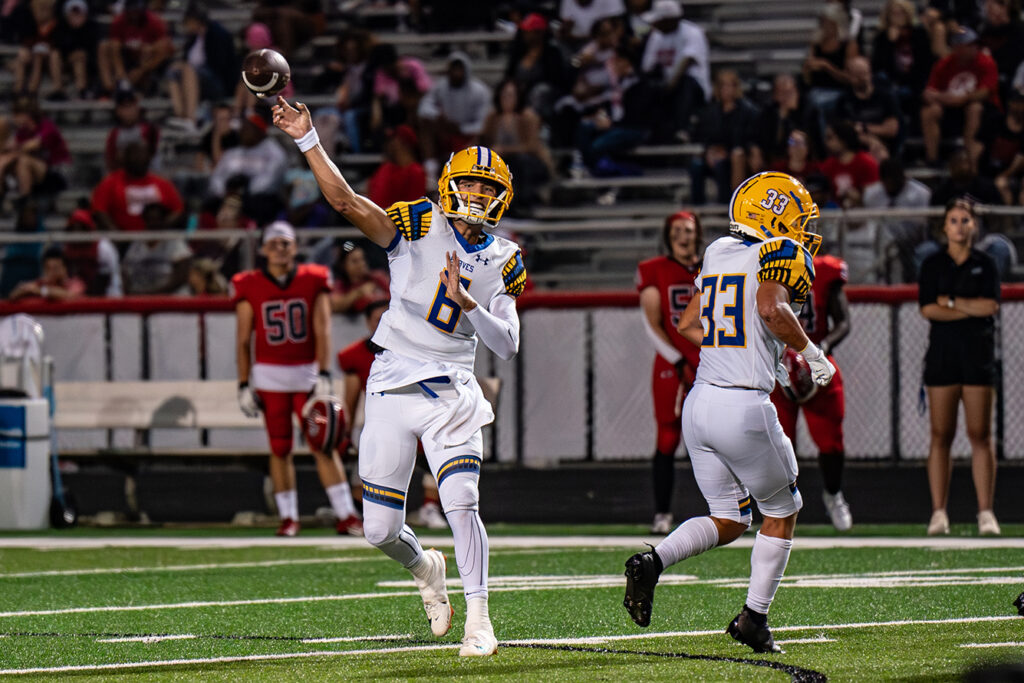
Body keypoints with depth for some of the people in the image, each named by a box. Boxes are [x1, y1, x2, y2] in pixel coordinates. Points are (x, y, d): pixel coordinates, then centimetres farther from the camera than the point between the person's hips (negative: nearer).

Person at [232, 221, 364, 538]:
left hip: (307, 373, 0)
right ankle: (288, 517, 11)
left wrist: (324, 375, -12)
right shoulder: (249, 288, 1)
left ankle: (346, 515, -9)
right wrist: (244, 385, 1)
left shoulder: (313, 281, 1)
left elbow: (322, 331, -3)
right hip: (269, 376, 0)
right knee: (280, 448, 3)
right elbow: (243, 340, 4)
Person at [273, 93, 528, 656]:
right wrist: (307, 141, -25)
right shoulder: (420, 226, -3)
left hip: (451, 395, 0)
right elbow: (347, 203, -15)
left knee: (461, 504, -20)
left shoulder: (502, 262, 5)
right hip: (392, 391, 0)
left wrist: (465, 302, -17)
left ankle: (477, 616, -10)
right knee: (381, 531, 4)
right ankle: (425, 569, 37)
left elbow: (507, 345, -2)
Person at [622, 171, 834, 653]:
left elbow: (687, 325, 23)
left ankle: (653, 561, -7)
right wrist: (811, 352, -11)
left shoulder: (718, 252, 16)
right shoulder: (783, 252, -6)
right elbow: (772, 308, -25)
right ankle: (753, 618, 15)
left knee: (727, 521, 17)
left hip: (699, 402, 7)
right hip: (744, 406, -7)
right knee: (781, 514, 15)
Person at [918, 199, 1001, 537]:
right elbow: (928, 309, -4)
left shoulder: (986, 264, 7)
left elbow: (991, 305, -5)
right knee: (941, 435, -2)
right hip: (942, 354, 0)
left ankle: (986, 512, -4)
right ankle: (939, 512, -1)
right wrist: (972, 309, -8)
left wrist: (951, 301, -6)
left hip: (978, 355, 0)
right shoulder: (932, 265, 7)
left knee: (980, 435, -4)